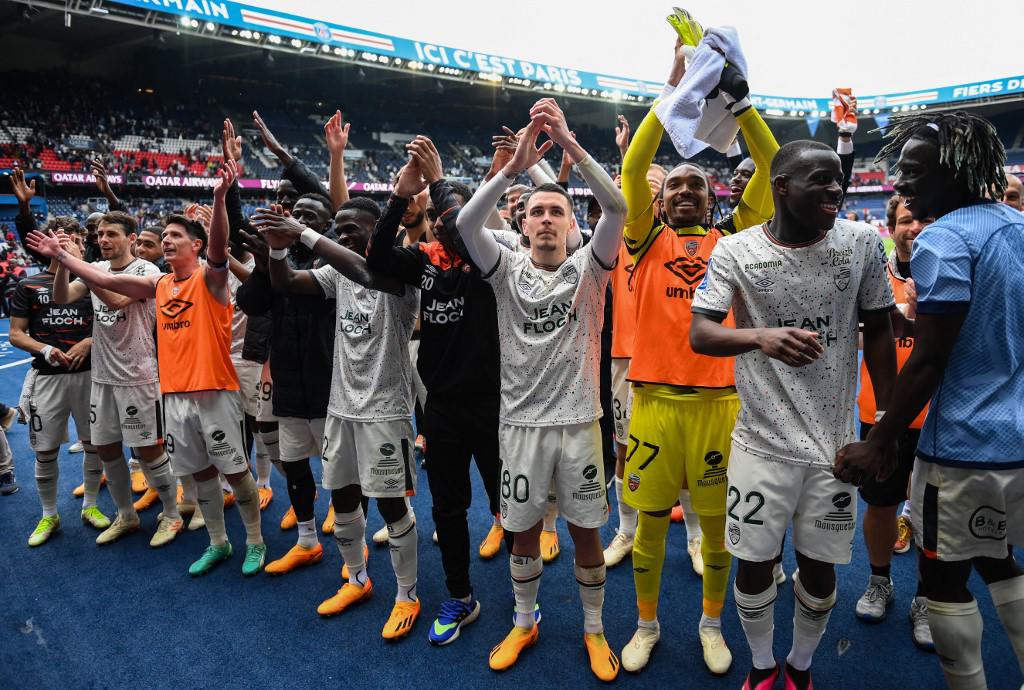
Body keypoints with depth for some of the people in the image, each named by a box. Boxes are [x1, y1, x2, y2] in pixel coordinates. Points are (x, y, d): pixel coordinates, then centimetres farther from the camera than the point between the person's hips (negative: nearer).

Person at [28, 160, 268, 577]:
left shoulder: (210, 277, -7)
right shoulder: (158, 284, 11)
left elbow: (219, 245, -27)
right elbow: (105, 280, 19)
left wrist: (219, 197, -42)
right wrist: (60, 255, 20)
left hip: (214, 391, -6)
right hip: (175, 394, 7)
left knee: (235, 471, 2)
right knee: (200, 473, 14)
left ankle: (255, 542, 18)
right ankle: (218, 544, 28)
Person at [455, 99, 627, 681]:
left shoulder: (588, 268, 0)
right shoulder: (508, 269, 1)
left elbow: (618, 208, -16)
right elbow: (466, 222, -16)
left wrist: (570, 144, -24)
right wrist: (515, 165, -25)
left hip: (579, 420, 0)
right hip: (521, 422, 1)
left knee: (587, 530, 11)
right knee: (524, 530, 14)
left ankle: (595, 628, 33)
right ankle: (525, 622, 37)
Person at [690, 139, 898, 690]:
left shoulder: (863, 242, -2)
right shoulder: (734, 251, -8)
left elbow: (879, 334, 6)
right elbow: (699, 334, -14)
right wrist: (761, 337, -34)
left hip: (835, 438, 2)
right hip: (762, 440, -1)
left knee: (819, 566, 13)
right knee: (754, 562, 9)